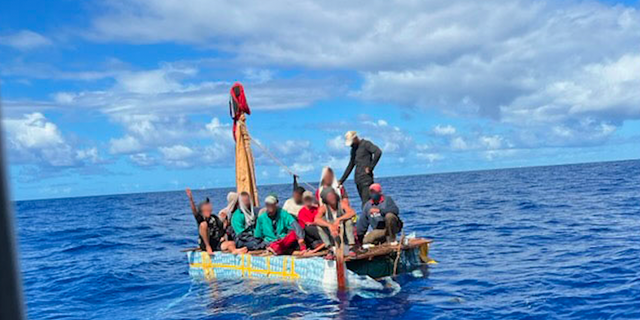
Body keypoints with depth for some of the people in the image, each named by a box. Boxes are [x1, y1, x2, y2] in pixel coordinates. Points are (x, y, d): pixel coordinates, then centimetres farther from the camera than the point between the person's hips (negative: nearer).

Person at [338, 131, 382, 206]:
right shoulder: (354, 149, 20)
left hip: (366, 179, -7)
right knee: (365, 203, 3)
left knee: (366, 203, -14)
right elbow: (350, 166, 26)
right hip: (358, 180, 7)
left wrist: (370, 167, -16)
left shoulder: (365, 144, -3)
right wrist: (341, 181, 23)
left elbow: (378, 152, -19)